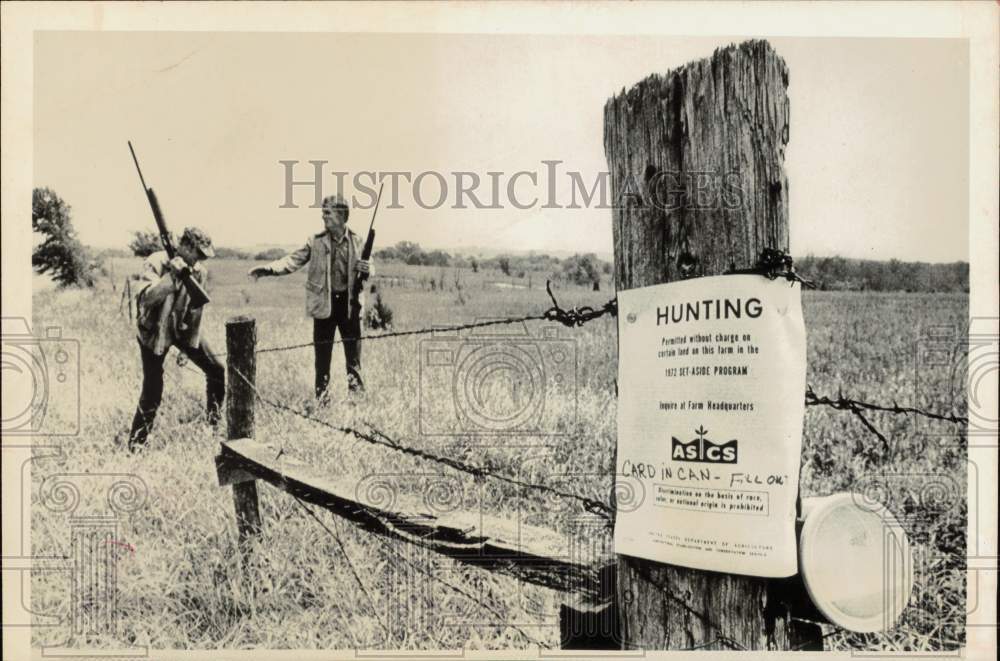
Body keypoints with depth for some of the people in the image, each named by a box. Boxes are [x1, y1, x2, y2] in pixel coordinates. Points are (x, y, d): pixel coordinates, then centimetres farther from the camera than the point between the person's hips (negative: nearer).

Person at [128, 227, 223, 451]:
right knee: (152, 391, -7)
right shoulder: (156, 263, -21)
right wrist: (171, 276, -42)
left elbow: (199, 304, 1)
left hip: (184, 329, 5)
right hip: (154, 331, -5)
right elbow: (145, 299, -33)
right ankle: (136, 442, 9)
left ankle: (215, 420, 25)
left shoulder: (199, 272, -6)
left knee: (217, 371, 4)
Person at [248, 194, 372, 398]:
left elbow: (364, 271, 9)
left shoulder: (356, 242, 1)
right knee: (322, 351, 6)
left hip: (349, 301, 0)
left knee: (353, 348, 8)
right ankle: (321, 396, 18)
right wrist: (267, 269, -14)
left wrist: (367, 270, -15)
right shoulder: (316, 241, 0)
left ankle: (357, 391, 23)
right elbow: (294, 261, -2)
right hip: (324, 303, 0)